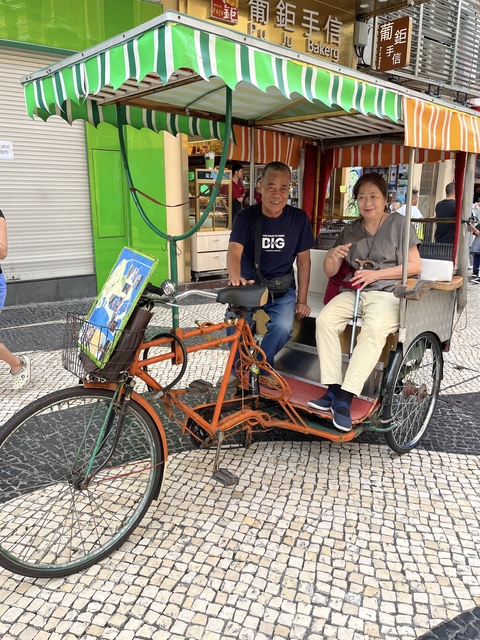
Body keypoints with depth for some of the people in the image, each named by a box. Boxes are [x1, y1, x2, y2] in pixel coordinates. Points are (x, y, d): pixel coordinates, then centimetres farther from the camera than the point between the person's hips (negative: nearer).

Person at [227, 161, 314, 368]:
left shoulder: (299, 218, -3)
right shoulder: (246, 216, -8)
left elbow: (304, 261, 4)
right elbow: (234, 252, -22)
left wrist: (301, 300, 2)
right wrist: (235, 278, -45)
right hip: (249, 285, -1)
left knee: (283, 327, -28)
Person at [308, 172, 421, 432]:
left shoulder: (399, 223, 4)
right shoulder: (350, 231, 15)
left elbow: (414, 266, -1)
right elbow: (330, 272, 15)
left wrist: (376, 274, -11)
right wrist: (333, 256, -8)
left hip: (388, 293, -4)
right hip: (354, 291, 4)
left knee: (374, 328, -36)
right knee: (324, 320, -26)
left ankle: (344, 398, -34)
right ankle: (333, 390, -22)